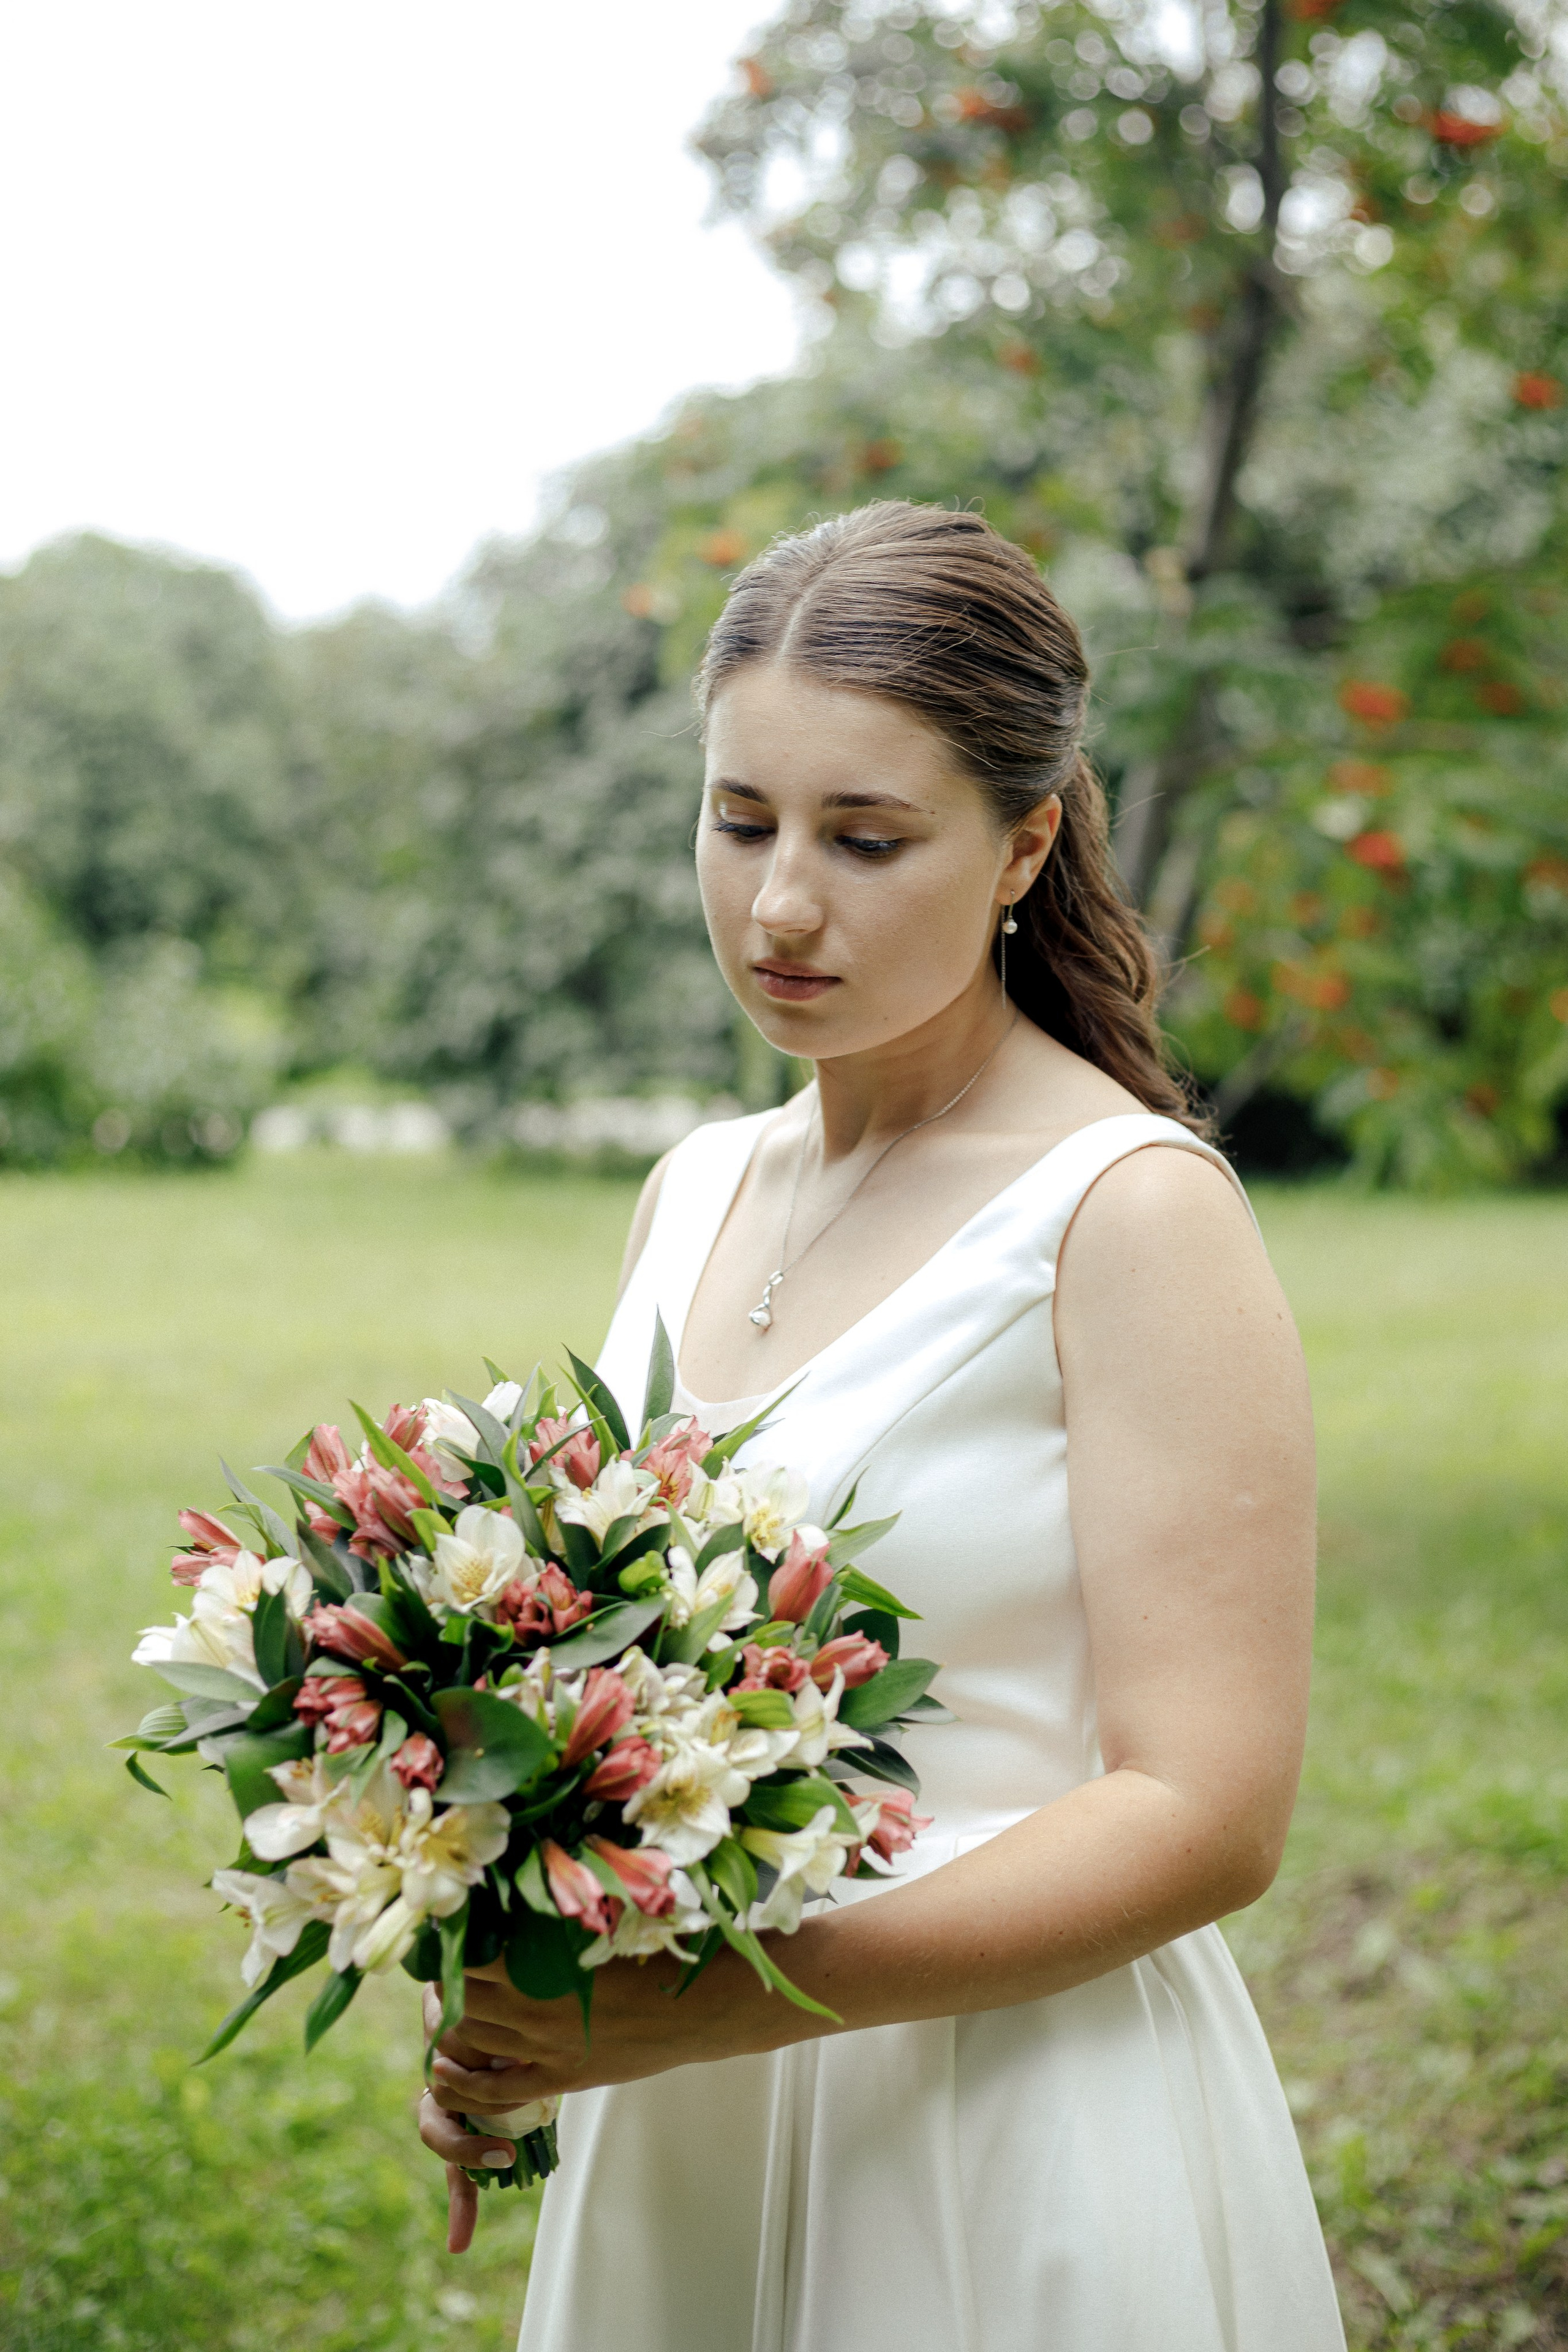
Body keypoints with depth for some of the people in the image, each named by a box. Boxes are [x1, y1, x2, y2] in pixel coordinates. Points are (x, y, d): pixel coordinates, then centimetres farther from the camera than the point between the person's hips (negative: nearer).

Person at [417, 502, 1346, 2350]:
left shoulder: (1132, 1211, -13)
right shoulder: (695, 1196, 6)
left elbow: (1205, 1813, -17)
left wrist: (714, 2002, -25)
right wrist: (520, 2012, -4)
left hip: (1012, 2163, -5)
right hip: (669, 2149, 6)